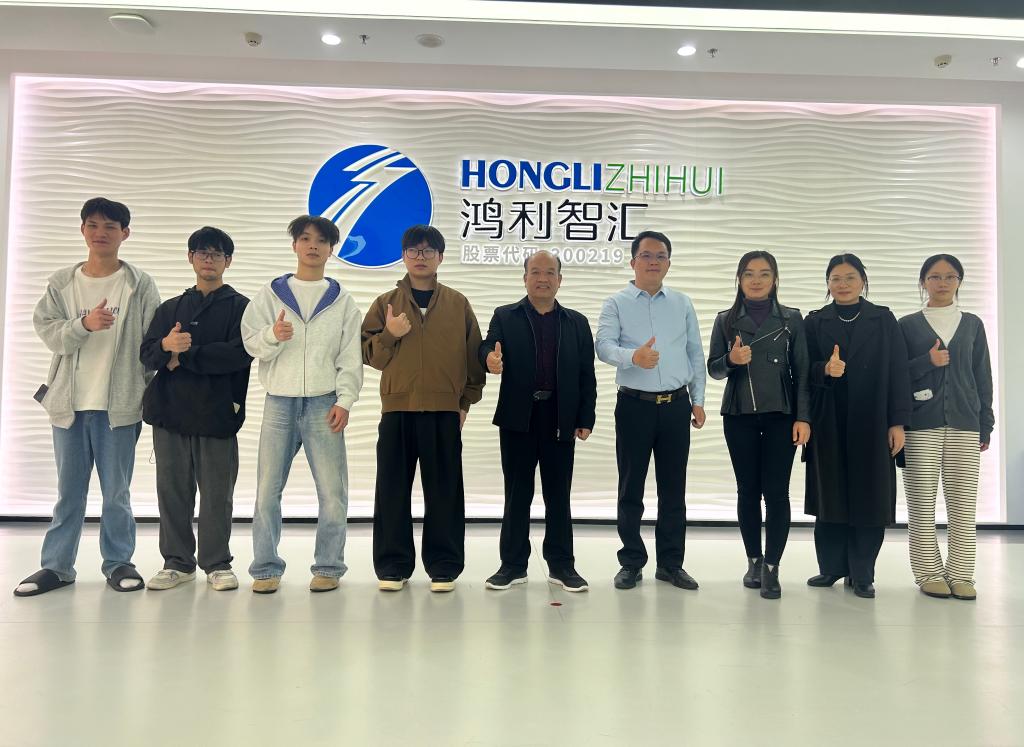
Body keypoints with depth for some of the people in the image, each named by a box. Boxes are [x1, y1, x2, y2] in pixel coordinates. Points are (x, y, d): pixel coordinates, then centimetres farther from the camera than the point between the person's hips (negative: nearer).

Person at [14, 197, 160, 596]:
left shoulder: (140, 284, 0)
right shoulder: (61, 282, 7)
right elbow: (48, 332, 0)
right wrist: (84, 324, -20)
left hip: (119, 401, -2)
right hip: (70, 400, 3)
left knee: (117, 491, 6)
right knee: (69, 490, 11)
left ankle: (118, 561, 18)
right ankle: (56, 565, 21)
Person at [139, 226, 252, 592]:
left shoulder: (240, 307, 4)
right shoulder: (170, 308, 18)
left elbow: (241, 353, -12)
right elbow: (146, 355, 8)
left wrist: (184, 356, -10)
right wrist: (166, 346, -15)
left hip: (217, 412, -3)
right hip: (170, 411, 4)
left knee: (217, 492, 1)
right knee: (173, 490, 8)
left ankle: (217, 564, 14)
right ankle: (177, 561, 21)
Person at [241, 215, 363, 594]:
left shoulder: (342, 299, 10)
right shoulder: (270, 293, 9)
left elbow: (351, 357, 5)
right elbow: (252, 343, 2)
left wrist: (344, 400, -6)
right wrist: (274, 335, -20)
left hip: (324, 403, 0)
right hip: (279, 402, 1)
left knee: (333, 491, -1)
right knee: (268, 489, 1)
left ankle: (328, 566, 12)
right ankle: (266, 568, 13)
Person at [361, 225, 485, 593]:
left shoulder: (458, 303, 9)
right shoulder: (386, 303, 10)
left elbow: (473, 354, 10)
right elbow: (370, 354, 8)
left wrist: (467, 400, 6)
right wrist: (388, 335, -11)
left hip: (445, 410, 0)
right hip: (397, 409, 1)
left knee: (444, 491, 3)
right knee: (393, 489, 4)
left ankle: (444, 566, 14)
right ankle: (393, 566, 16)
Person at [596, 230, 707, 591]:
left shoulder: (682, 303, 10)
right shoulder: (617, 303, 1)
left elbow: (696, 354, 12)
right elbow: (603, 345, -15)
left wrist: (698, 400, 7)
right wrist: (633, 357, -34)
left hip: (676, 404, 3)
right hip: (635, 405, -2)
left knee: (673, 487, 9)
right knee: (631, 487, 5)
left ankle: (671, 563, 21)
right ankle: (631, 562, 18)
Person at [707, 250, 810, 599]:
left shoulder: (792, 319, 4)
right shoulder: (726, 320, 6)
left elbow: (802, 371, 2)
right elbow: (713, 368, 6)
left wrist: (803, 417, -5)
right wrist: (731, 360, -17)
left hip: (781, 414, -1)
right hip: (739, 415, 1)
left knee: (776, 491, -5)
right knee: (747, 489, 6)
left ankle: (772, 568, 2)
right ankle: (753, 560, 19)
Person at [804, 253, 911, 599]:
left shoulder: (884, 320, 6)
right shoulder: (815, 322, 8)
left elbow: (898, 372, 1)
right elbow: (804, 370, 3)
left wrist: (898, 422, -5)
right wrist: (824, 369, -19)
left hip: (871, 424, -1)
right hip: (828, 424, 1)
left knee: (869, 497, 1)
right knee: (830, 494, 5)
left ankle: (862, 574, 12)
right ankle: (831, 567, 18)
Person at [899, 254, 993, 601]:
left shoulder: (972, 324, 13)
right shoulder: (908, 325, 7)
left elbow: (982, 377, 13)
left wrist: (985, 425, 8)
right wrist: (927, 361, -13)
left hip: (964, 424, 2)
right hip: (920, 425, -2)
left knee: (963, 501, -2)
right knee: (921, 501, -2)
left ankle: (960, 574, 7)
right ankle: (928, 572, 7)